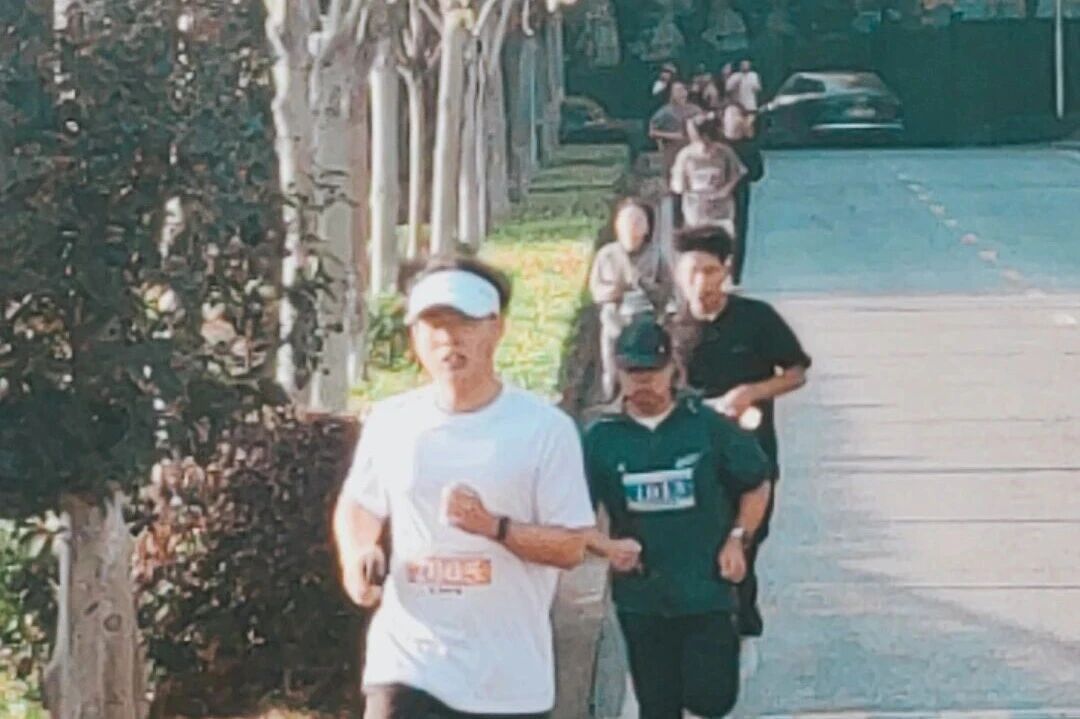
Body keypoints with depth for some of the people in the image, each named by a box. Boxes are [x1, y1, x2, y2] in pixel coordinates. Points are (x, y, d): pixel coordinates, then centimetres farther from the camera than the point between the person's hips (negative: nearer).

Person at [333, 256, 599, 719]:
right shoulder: (390, 422, 3)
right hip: (407, 665, 1)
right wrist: (357, 555, -2)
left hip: (510, 679, -1)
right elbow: (358, 504, 19)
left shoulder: (545, 428, -6)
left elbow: (572, 546, -7)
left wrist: (494, 526, -24)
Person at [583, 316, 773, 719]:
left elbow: (756, 485, 9)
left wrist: (737, 538, -4)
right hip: (640, 596, 2)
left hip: (707, 590, -2)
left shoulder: (708, 427, -3)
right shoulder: (602, 437, 0)